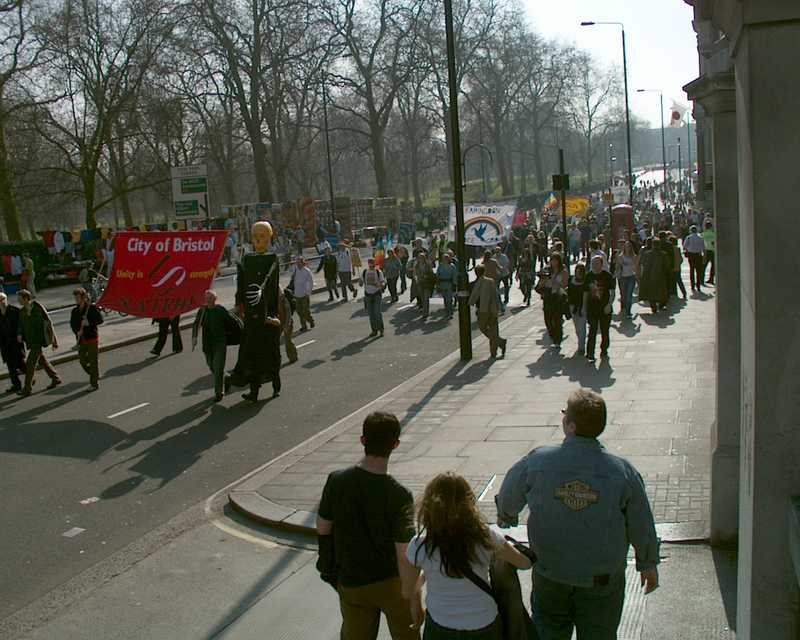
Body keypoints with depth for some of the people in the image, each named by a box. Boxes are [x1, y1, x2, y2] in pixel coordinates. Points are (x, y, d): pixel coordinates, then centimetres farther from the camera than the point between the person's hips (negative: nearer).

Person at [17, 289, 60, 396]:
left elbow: (48, 322, -7)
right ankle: (56, 378, 31)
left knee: (30, 363, -10)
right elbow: (21, 325, 15)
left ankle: (27, 389, -6)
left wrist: (54, 340, -7)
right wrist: (20, 334, -9)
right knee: (41, 360, 16)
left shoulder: (38, 307, -11)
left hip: (39, 339, -7)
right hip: (31, 340, 7)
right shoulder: (22, 311, 7)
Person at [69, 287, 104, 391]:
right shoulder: (75, 311, 8)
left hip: (92, 337, -5)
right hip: (81, 339, 5)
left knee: (93, 360, -2)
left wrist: (89, 322, -22)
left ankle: (94, 384, 6)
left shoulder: (92, 308, -7)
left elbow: (100, 319, -10)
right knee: (82, 359, 6)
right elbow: (72, 324, 9)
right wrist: (77, 331, -10)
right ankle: (95, 376, 29)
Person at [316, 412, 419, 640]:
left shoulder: (337, 481, -17)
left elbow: (322, 528, -4)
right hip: (392, 581, -2)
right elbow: (404, 557, -23)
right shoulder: (399, 496, -24)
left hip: (351, 584, 2)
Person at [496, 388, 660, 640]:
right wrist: (649, 564, 12)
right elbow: (641, 527, -7)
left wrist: (505, 517, 25)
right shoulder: (622, 472, -19)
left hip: (549, 575, 1)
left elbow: (508, 499, 1)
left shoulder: (537, 462, -18)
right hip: (603, 579, 0)